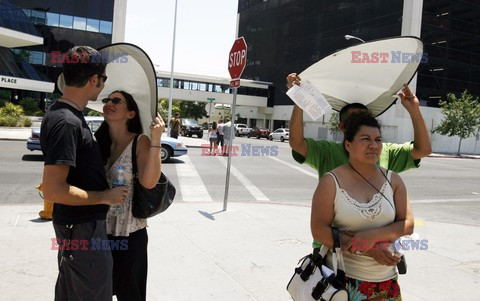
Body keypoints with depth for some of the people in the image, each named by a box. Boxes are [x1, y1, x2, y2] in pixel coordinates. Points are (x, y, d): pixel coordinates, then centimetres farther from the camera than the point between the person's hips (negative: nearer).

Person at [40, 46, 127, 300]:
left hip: (77, 223, 10)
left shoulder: (68, 114, 6)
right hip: (82, 227, -10)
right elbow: (52, 190, -28)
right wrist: (104, 197, -18)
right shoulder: (66, 122, -24)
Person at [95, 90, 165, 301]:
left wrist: (155, 140, -33)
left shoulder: (140, 143, -13)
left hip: (129, 233, -5)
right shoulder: (99, 142, 3)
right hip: (99, 230, 5)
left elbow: (148, 182, -28)